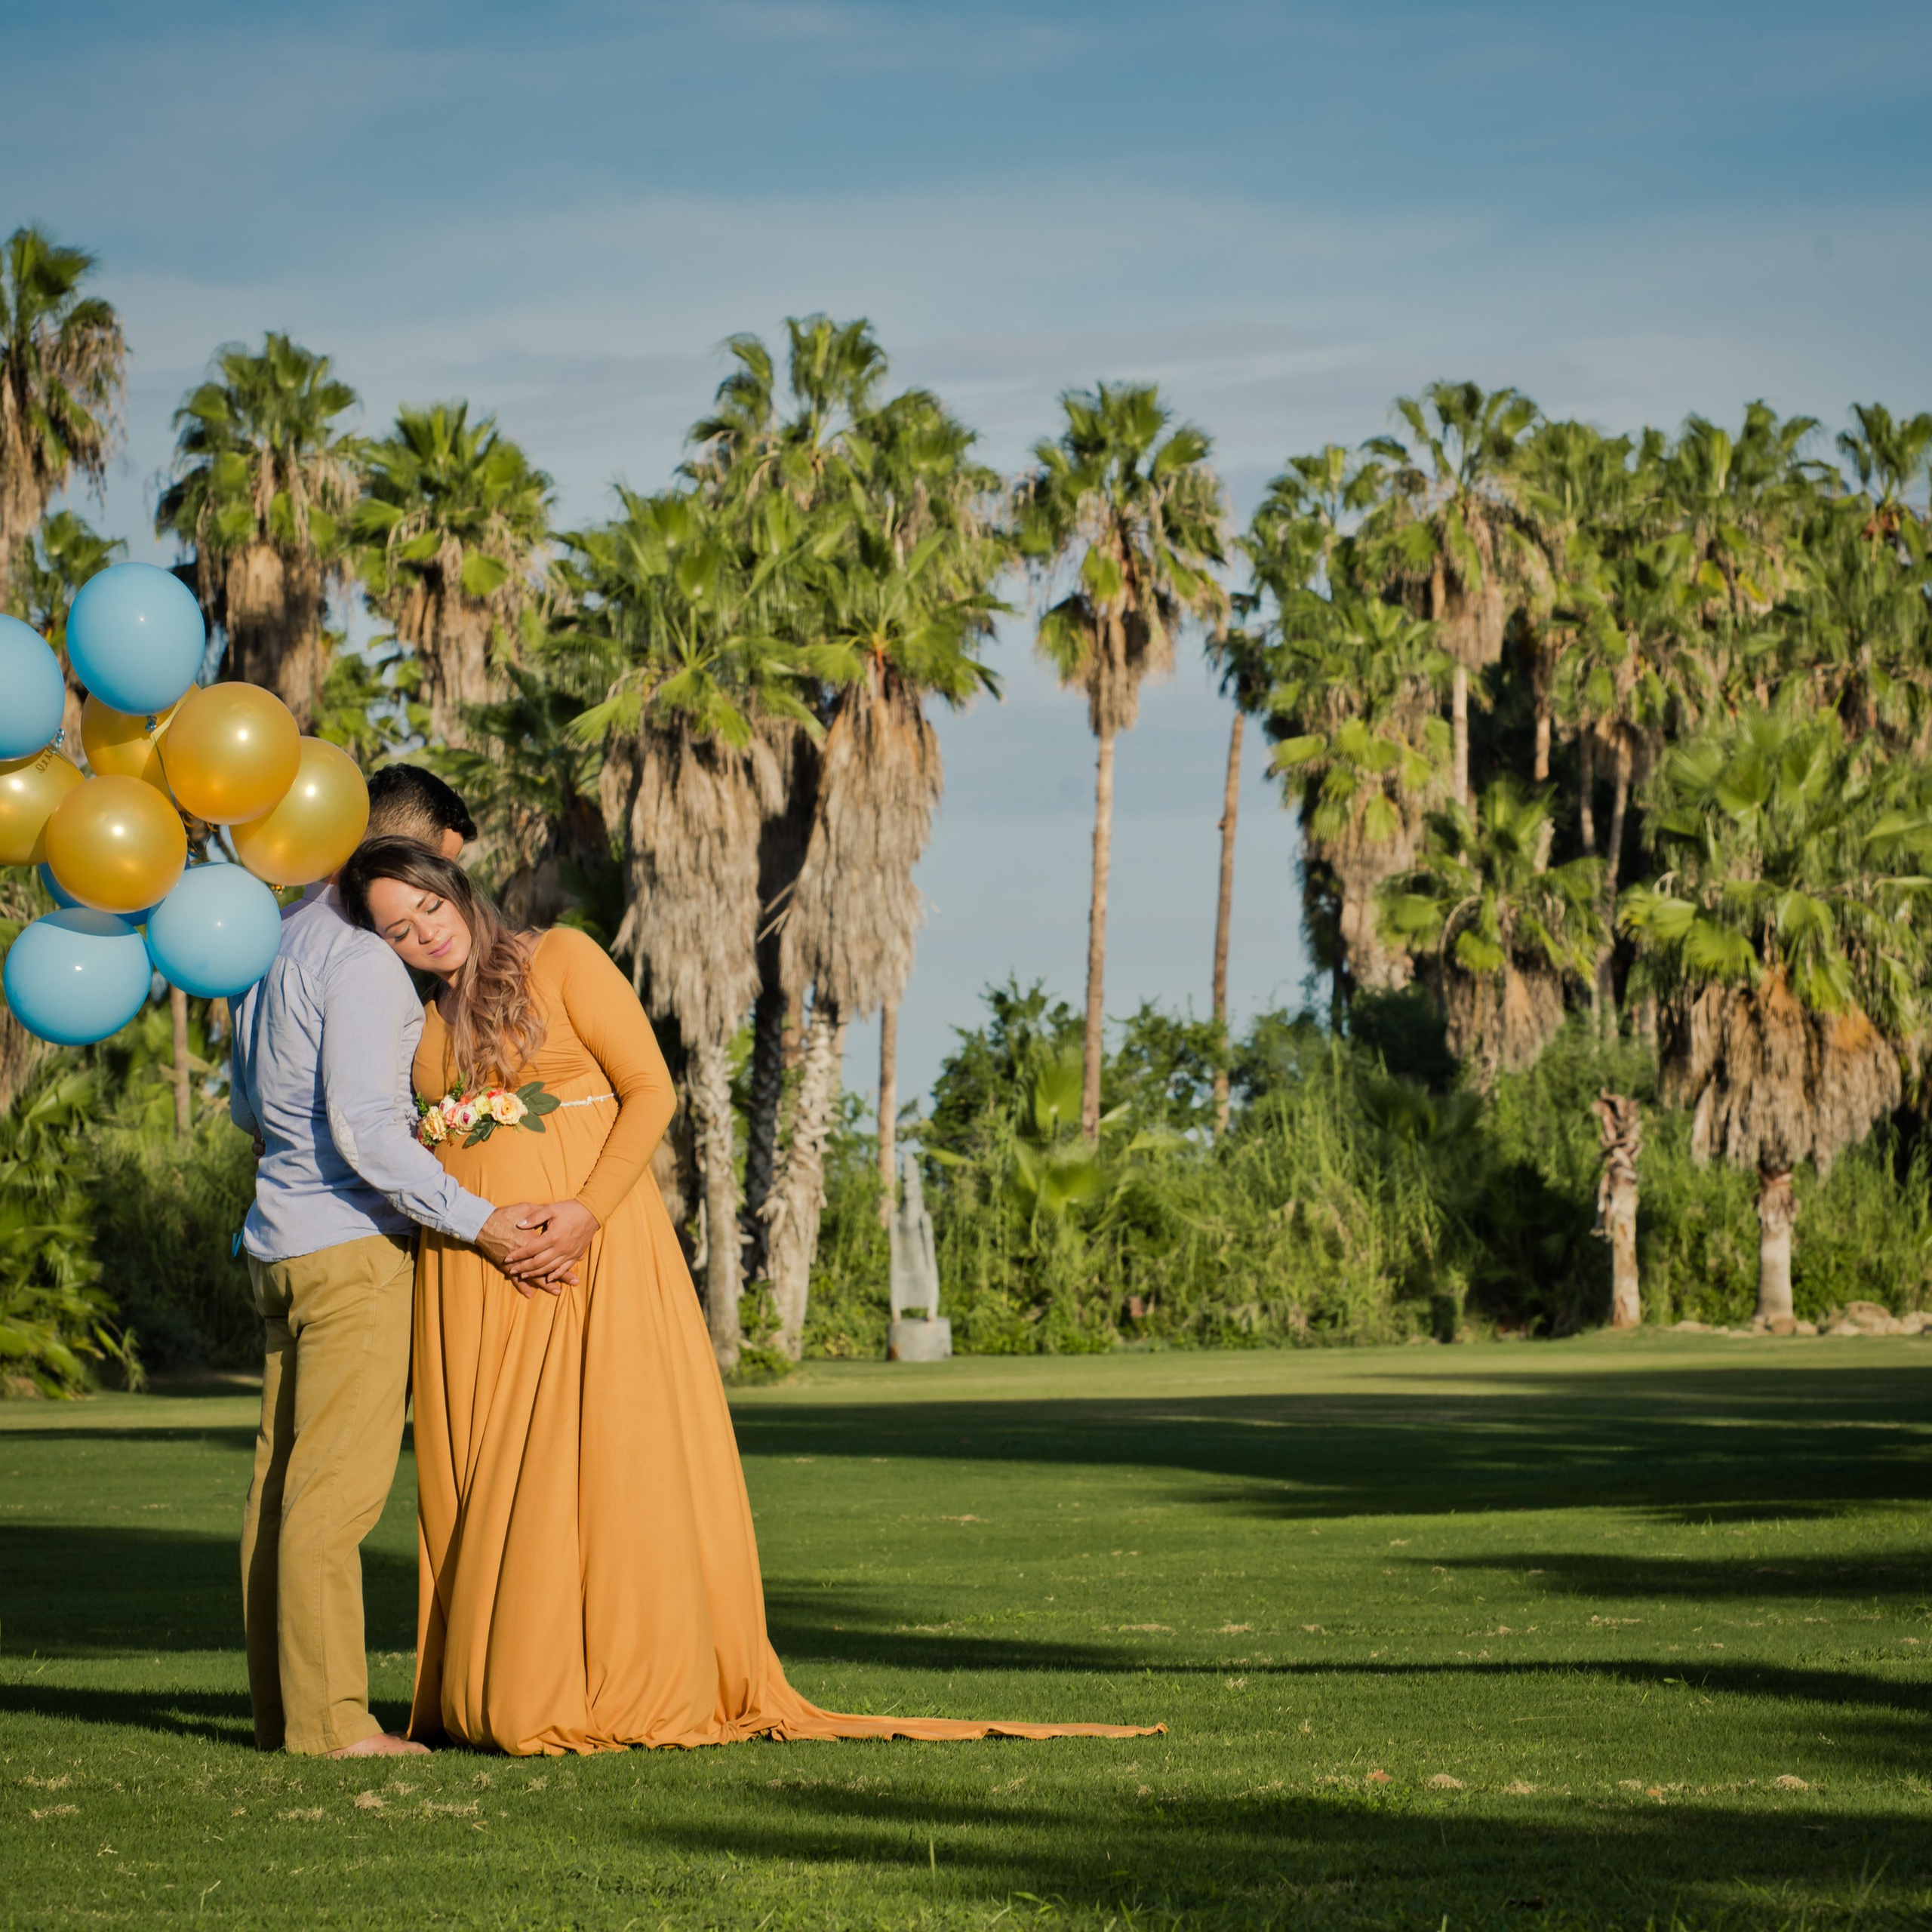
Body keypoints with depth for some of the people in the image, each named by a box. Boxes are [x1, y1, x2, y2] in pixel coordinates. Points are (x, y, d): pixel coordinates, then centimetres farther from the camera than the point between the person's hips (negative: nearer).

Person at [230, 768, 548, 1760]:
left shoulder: (279, 941, 15)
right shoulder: (361, 959, -14)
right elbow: (365, 1130, -20)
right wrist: (473, 1218, -15)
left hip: (281, 1234, 9)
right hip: (349, 1242, -9)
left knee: (283, 1478, 8)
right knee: (338, 1482, -9)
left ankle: (282, 1707, 11)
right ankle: (327, 1717, -9)